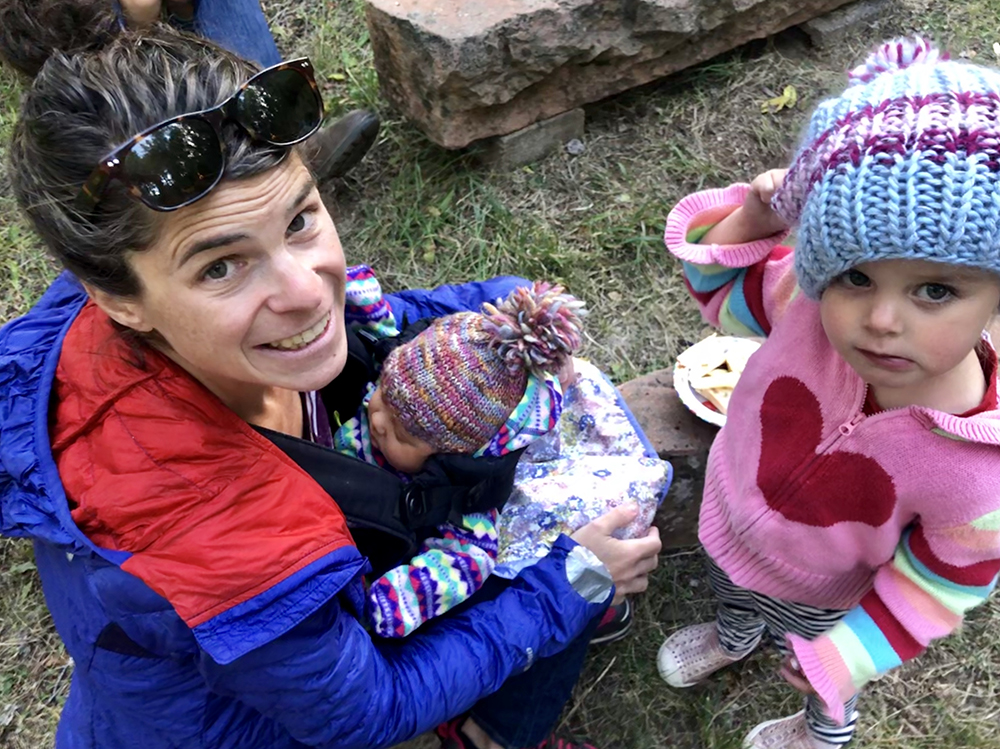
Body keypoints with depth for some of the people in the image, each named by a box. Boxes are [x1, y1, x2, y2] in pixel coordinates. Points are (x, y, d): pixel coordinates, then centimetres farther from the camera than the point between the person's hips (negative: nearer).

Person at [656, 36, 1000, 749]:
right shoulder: (816, 301, -33)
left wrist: (840, 657, -15)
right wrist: (756, 216, -32)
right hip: (727, 528, 4)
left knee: (825, 675, 33)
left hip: (815, 600, -3)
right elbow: (722, 284, -12)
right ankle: (733, 636, 76)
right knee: (731, 595, 39)